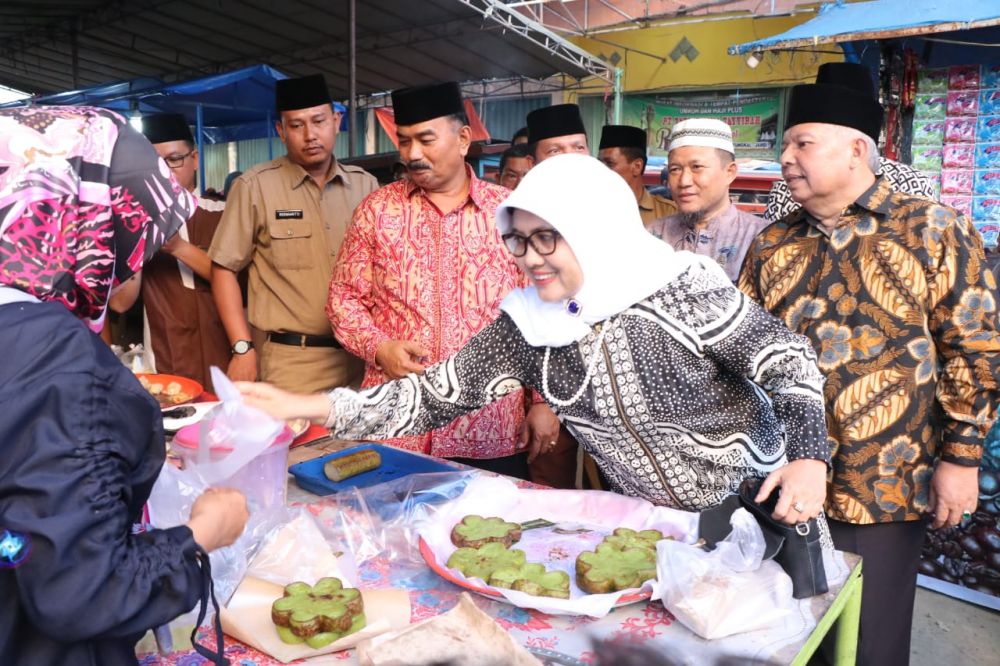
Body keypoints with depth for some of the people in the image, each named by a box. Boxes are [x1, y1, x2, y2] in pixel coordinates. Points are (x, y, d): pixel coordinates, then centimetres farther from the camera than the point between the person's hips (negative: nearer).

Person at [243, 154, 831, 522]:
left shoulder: (683, 290, -23)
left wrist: (808, 459, -31)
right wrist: (309, 406, -22)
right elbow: (438, 395, -13)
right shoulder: (530, 323, -12)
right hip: (646, 520, 4)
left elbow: (789, 362, -15)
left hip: (756, 507, -3)